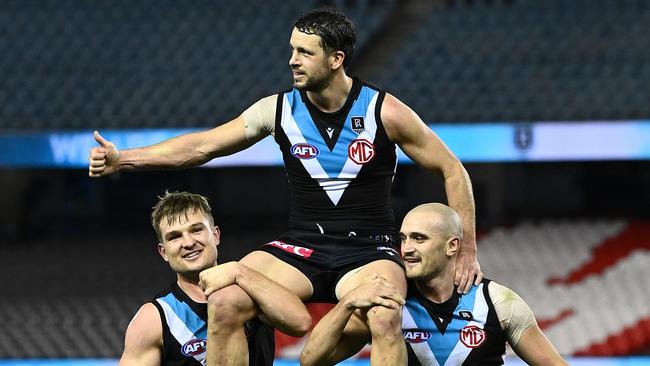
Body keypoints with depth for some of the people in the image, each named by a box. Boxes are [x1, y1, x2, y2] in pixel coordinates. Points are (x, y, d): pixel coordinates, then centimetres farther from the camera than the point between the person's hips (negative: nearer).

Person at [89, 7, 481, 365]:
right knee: (224, 301, -22)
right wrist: (122, 159, -6)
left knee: (385, 319, -36)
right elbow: (202, 146, 3)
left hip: (368, 250, -3)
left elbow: (453, 170, 1)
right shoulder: (279, 110, 0)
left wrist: (467, 252, -1)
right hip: (302, 247, 3)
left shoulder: (384, 111, -7)